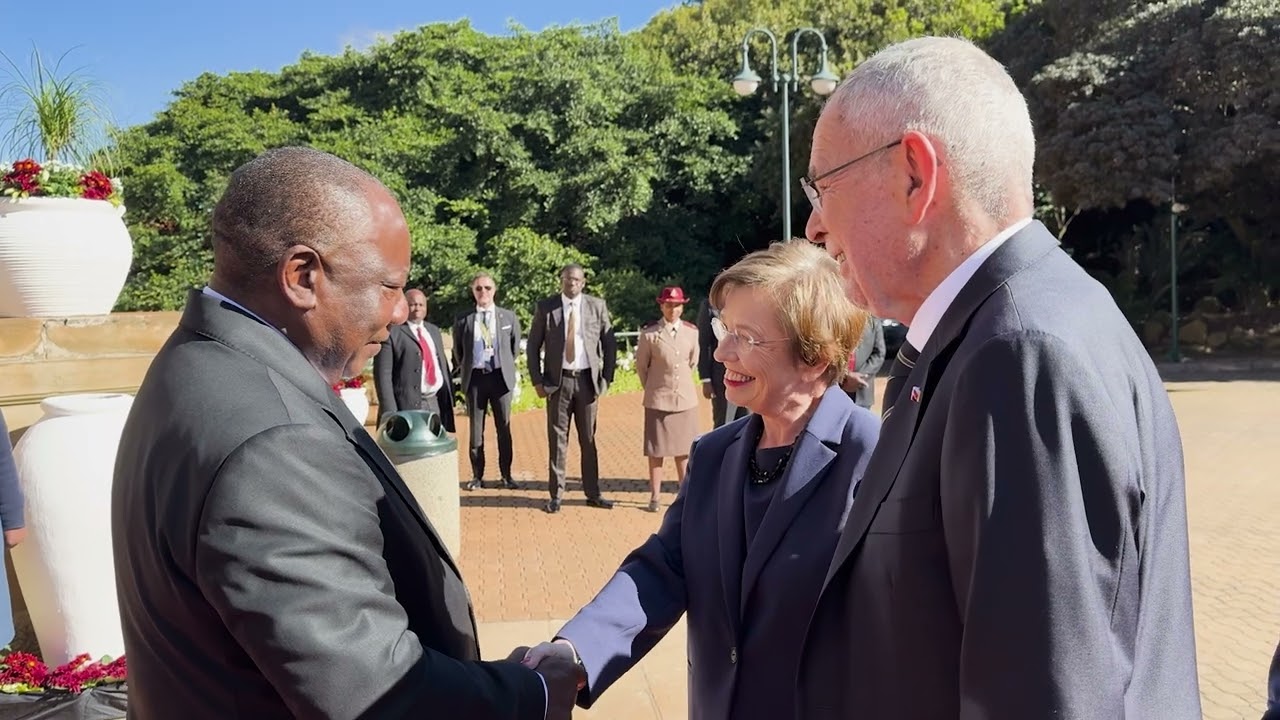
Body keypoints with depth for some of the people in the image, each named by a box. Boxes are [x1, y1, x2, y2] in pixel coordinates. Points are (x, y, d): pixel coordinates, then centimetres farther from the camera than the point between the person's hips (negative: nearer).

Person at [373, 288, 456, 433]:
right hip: (407, 405, -7)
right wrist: (390, 412, -18)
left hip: (436, 403, 7)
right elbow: (383, 374, -11)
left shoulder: (434, 330, 17)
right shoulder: (391, 333, -5)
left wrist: (449, 398, 14)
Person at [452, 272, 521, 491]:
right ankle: (477, 475, 14)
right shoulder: (463, 320, 3)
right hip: (475, 378, 0)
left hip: (500, 376, 0)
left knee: (504, 428, 4)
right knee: (476, 429, 6)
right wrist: (464, 372, 13)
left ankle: (506, 475, 13)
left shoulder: (509, 317, 4)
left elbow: (515, 346, 13)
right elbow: (457, 352, 14)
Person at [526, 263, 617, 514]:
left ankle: (593, 493, 17)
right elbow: (533, 347, 4)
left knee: (589, 439, 8)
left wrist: (607, 378, 0)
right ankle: (556, 495, 11)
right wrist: (537, 381, -3)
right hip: (558, 380, -1)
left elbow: (610, 344, 7)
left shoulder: (597, 306, 3)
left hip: (587, 380, 1)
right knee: (557, 439, 3)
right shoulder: (545, 307, 1)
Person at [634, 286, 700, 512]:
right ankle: (655, 496, 13)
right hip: (658, 400, -2)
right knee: (656, 450, 3)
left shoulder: (691, 331, 1)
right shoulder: (649, 333, -8)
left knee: (684, 450, 10)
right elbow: (641, 365, 4)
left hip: (686, 398, 3)